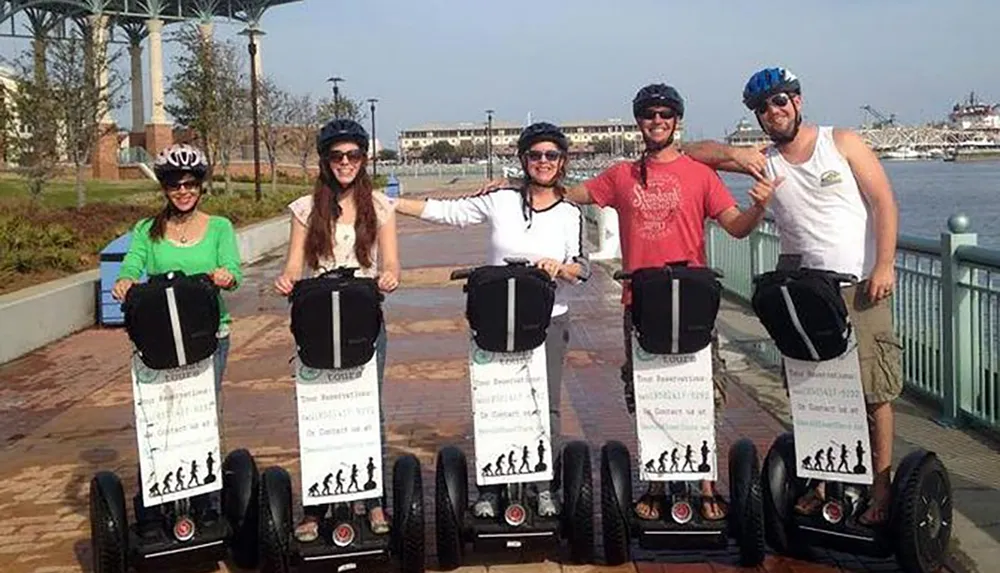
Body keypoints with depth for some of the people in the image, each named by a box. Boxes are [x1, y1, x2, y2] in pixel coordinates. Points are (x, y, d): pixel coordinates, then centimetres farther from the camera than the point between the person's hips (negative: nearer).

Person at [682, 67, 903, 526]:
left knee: (875, 390, -2)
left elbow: (884, 202, 0)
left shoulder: (842, 142, 3)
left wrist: (884, 266, -10)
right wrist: (735, 155, -10)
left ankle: (882, 489, 7)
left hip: (861, 287, -3)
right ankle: (820, 484, 18)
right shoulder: (763, 160, 8)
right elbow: (694, 152, 9)